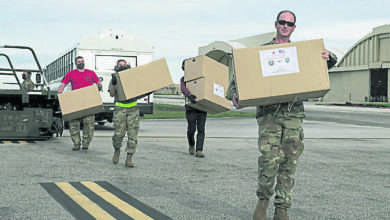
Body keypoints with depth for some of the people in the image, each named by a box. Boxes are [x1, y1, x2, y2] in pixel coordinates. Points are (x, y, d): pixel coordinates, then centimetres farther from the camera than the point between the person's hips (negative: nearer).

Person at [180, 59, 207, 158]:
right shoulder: (183, 79, 7)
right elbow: (183, 88, -15)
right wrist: (189, 95, -35)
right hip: (191, 108, -2)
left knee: (201, 129, -6)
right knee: (191, 129, -3)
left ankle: (199, 151, -8)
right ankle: (191, 145, 25)